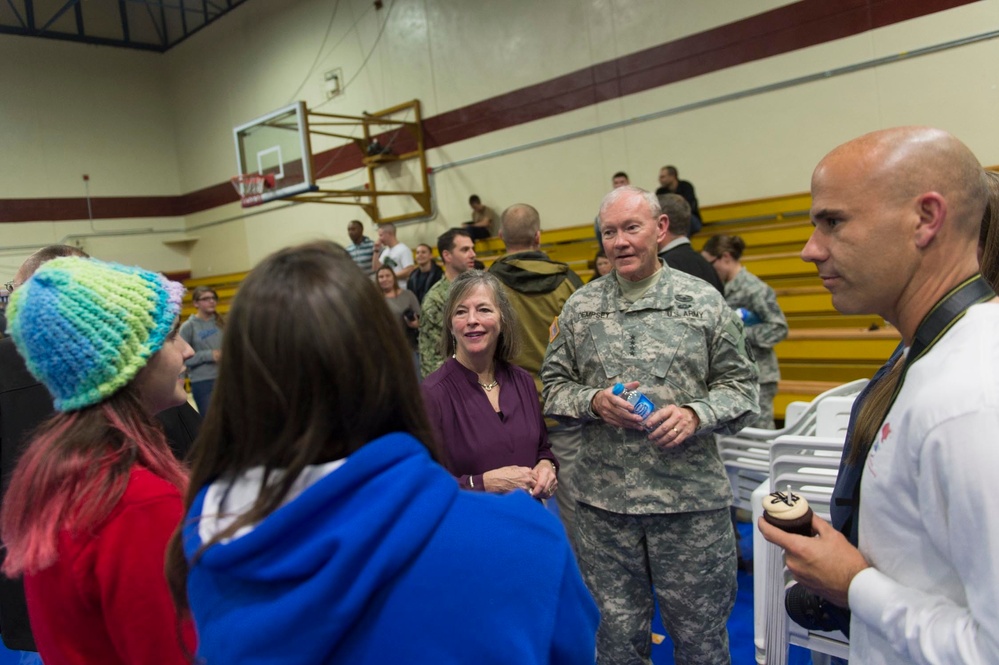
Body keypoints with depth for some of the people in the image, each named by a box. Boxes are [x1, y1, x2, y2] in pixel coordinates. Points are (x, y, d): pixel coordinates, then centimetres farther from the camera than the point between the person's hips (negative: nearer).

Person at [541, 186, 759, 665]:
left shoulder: (704, 300, 0)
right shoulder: (579, 307, 5)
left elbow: (739, 383, 3)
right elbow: (554, 386, 7)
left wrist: (696, 414, -16)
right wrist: (593, 401, -12)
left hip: (691, 499, -1)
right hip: (602, 500, 2)